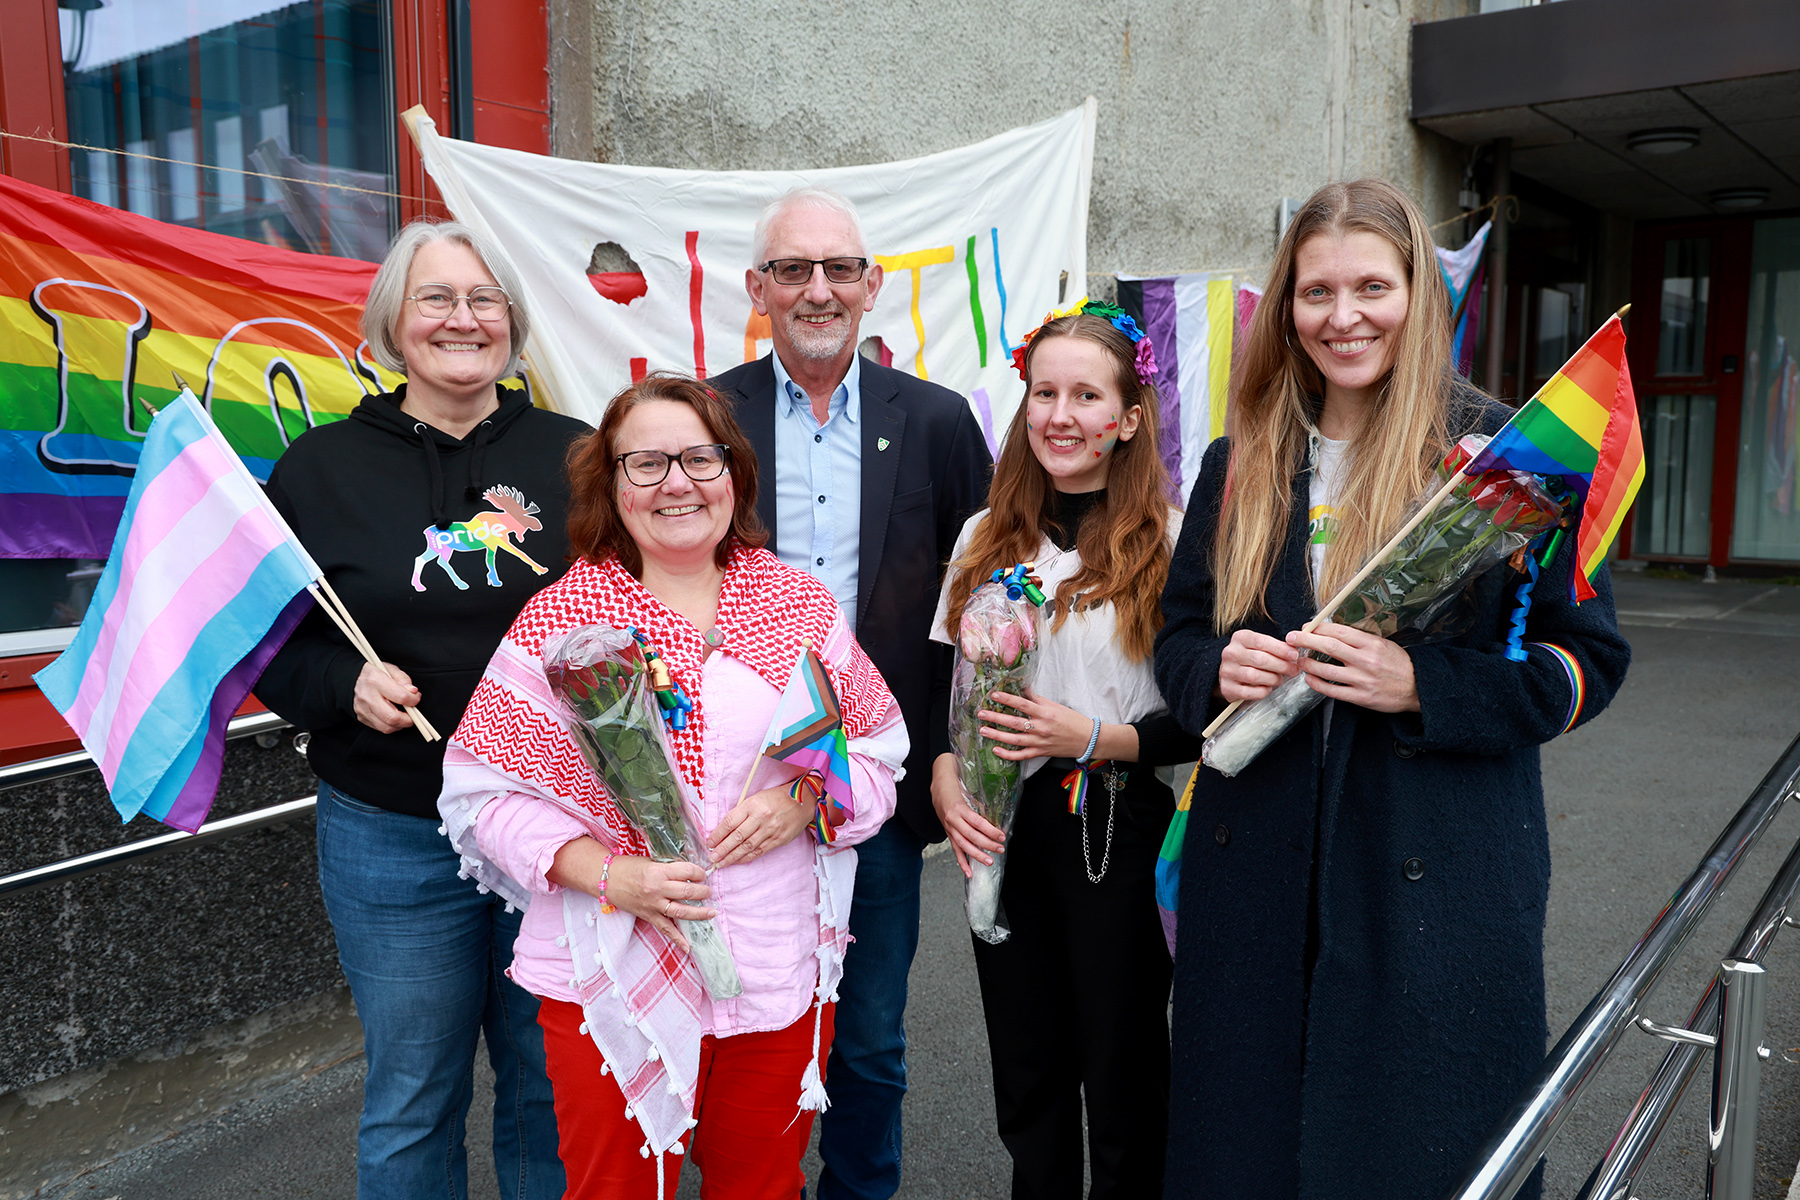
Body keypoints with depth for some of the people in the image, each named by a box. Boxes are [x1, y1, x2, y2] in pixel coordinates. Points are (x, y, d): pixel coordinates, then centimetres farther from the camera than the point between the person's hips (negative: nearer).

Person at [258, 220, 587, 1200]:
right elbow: (267, 642, 4)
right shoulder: (321, 468, 2)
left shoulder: (574, 457, 2)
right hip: (392, 835, 0)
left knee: (554, 1089, 15)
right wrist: (348, 685, -14)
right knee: (412, 1101, 15)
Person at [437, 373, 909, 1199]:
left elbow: (880, 751, 7)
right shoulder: (557, 621, -7)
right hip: (614, 978, -2)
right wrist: (608, 875, -19)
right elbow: (486, 791, -6)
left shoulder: (801, 603, 2)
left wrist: (804, 800, -13)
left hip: (785, 973, 3)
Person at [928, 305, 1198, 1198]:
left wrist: (1093, 737, -21)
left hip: (1120, 832, -4)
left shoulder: (1169, 541, -7)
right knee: (1026, 1074, 17)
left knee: (1122, 1074, 11)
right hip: (1001, 831, 4)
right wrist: (944, 781, -8)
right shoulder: (986, 538, 6)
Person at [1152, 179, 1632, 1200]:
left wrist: (1423, 686, -20)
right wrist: (1218, 670, -10)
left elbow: (1587, 658, -5)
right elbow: (1178, 635, 13)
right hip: (1257, 877, 4)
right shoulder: (1240, 466, 7)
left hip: (1440, 880, -3)